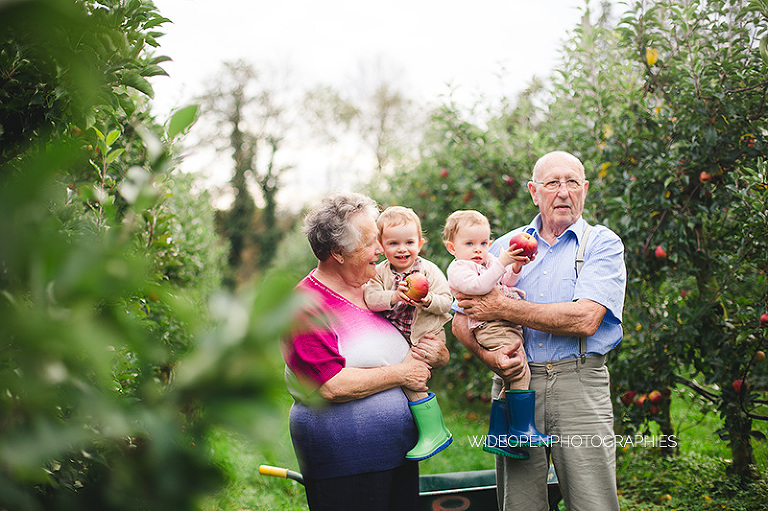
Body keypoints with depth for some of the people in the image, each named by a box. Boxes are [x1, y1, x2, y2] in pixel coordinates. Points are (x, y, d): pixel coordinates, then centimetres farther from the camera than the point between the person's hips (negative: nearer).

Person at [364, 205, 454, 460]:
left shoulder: (429, 270, -7)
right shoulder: (379, 272, 2)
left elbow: (446, 301, -11)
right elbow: (370, 298, -13)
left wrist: (428, 301, -31)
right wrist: (393, 297, -29)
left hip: (426, 337, -6)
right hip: (395, 339, 6)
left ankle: (434, 431, -13)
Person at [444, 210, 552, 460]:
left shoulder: (489, 261, 22)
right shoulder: (458, 269, -4)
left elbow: (506, 283, 27)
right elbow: (478, 286, -22)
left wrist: (515, 268, 8)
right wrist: (501, 263, -22)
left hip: (509, 325, 10)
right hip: (490, 327, -9)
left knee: (510, 383, 11)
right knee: (520, 371, -20)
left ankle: (496, 438, 18)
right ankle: (523, 431, -12)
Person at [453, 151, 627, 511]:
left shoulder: (602, 243, 4)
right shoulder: (504, 246, 14)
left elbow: (585, 319, -13)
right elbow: (461, 320, 13)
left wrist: (503, 307, -10)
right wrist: (487, 355, -9)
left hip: (579, 386, -2)